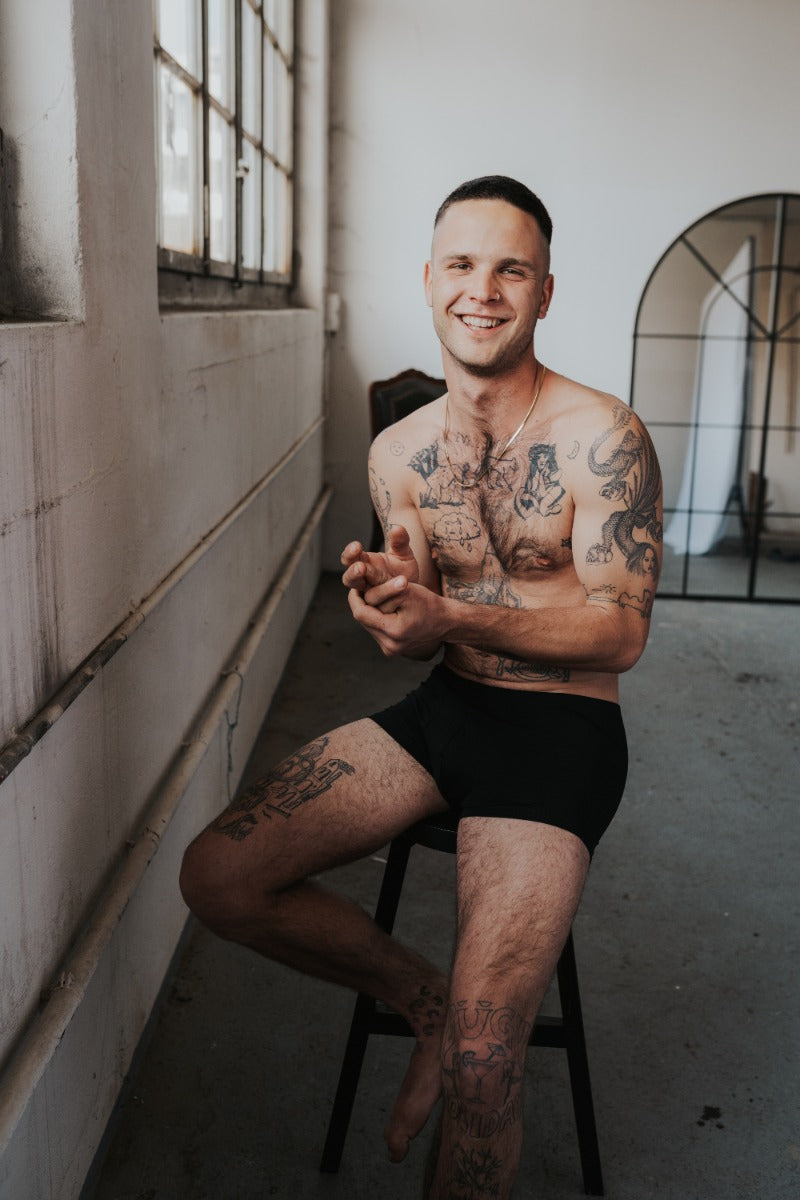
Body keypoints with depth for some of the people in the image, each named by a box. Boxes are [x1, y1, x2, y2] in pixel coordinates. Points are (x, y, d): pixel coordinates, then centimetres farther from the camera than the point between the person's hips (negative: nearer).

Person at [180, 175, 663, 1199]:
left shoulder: (603, 437, -11)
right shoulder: (398, 451, 4)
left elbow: (619, 633, -15)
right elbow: (419, 632, 8)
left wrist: (447, 615, -28)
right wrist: (388, 599, -18)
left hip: (563, 729, -5)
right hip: (444, 706, 5)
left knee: (479, 1056, -19)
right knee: (217, 876, -10)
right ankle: (425, 997, 10)